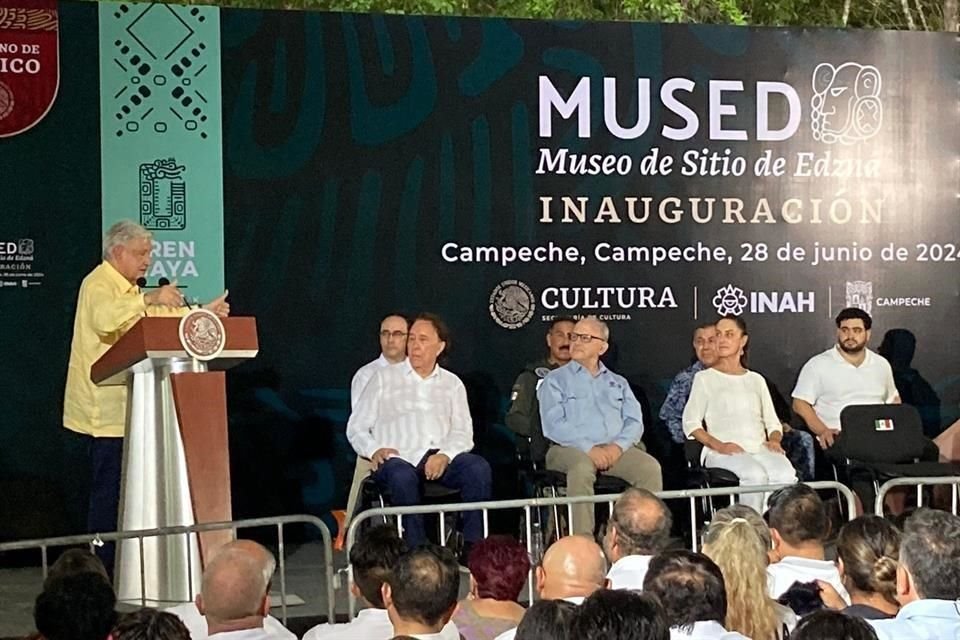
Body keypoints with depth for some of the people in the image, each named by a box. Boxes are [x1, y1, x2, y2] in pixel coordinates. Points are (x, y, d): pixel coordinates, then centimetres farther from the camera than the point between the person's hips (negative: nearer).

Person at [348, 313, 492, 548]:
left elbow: (463, 432, 11)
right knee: (402, 476, -38)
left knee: (478, 467, -29)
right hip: (400, 458, -2)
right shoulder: (385, 377, 18)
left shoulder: (452, 384, 23)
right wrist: (374, 450, -9)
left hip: (442, 457, 2)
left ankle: (472, 549, -28)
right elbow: (356, 427, 13)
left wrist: (445, 455, -12)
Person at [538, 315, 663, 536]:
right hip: (570, 449, -3)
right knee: (582, 468, -38)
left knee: (650, 468, -26)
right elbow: (554, 425, -3)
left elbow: (635, 422, 12)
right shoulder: (556, 380, 12)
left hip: (615, 449, 4)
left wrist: (618, 446, -10)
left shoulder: (618, 383, 26)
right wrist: (589, 448, -16)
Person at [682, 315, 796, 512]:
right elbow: (691, 423, 6)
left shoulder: (756, 380, 27)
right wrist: (718, 445, -11)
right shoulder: (705, 378, 15)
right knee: (755, 475, -37)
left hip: (760, 449, 3)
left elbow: (773, 422, 24)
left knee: (786, 475, -32)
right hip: (723, 452, -3)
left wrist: (774, 440, 0)